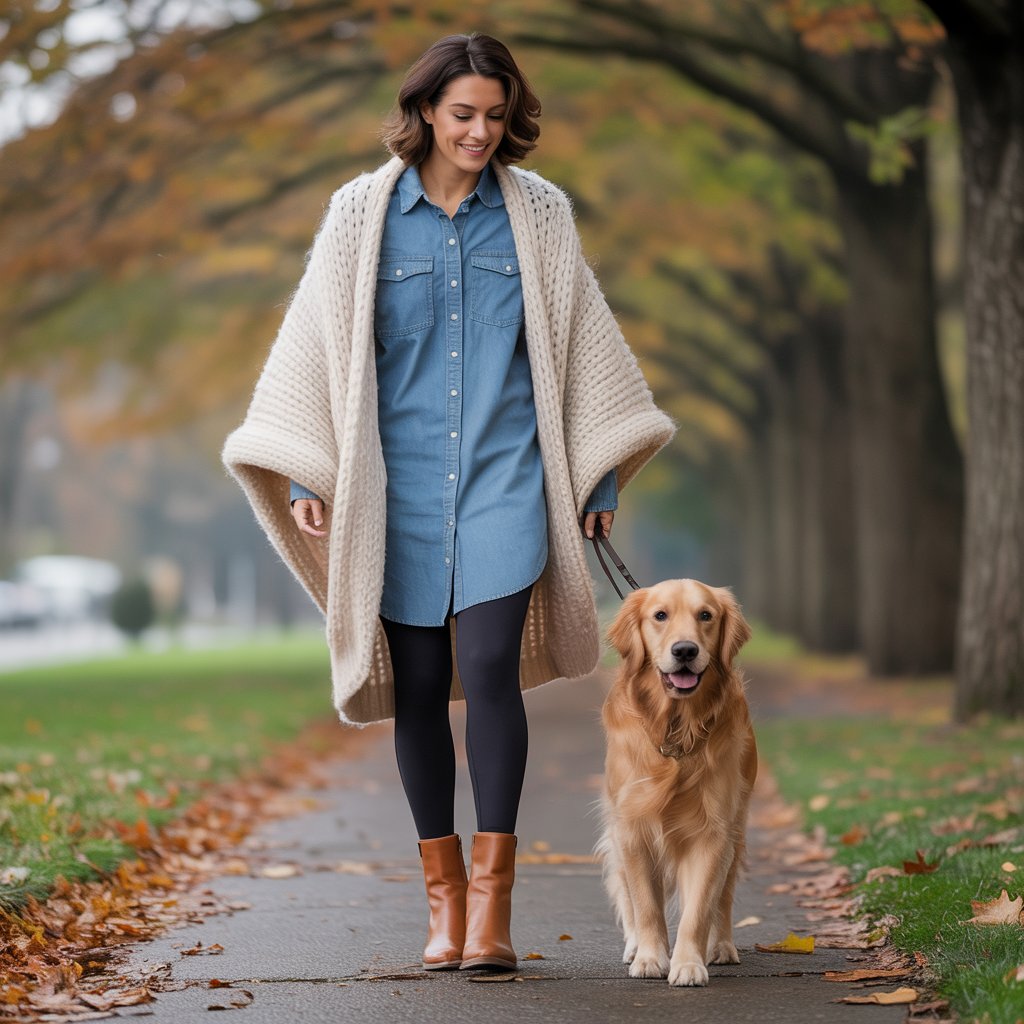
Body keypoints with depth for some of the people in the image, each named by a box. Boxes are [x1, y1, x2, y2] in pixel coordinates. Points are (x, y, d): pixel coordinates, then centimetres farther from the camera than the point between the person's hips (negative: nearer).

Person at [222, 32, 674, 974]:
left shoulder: (538, 215, 7)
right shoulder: (364, 214, 5)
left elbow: (583, 341, 13)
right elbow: (318, 339, 7)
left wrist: (600, 473, 13)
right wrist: (303, 470, 2)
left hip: (505, 473, -1)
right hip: (400, 480, 1)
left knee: (489, 667, -14)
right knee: (418, 684, 3)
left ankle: (493, 893, -7)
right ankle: (443, 888, 16)